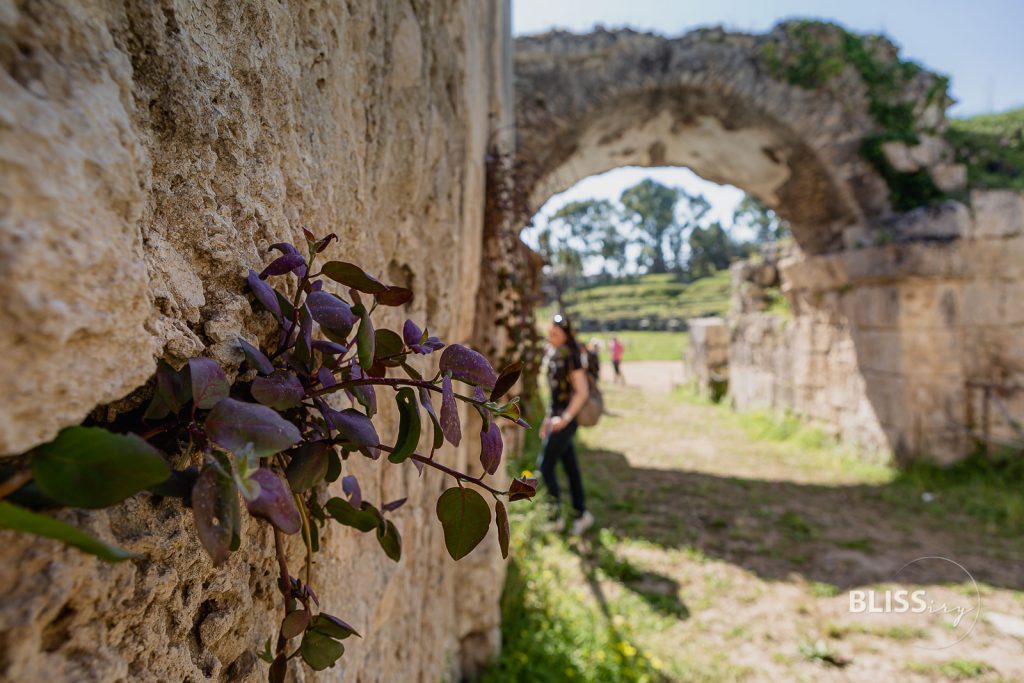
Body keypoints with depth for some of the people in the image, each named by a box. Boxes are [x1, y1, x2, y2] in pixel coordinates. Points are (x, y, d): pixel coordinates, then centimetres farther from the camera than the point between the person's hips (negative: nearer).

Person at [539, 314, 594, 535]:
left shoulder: (571, 357, -16)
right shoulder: (554, 355, 10)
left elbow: (582, 392, -20)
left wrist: (565, 418, -20)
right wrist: (549, 417, 17)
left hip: (566, 419, -8)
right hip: (557, 416, 8)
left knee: (546, 466, -4)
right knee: (570, 466, 13)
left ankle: (555, 515, 9)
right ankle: (581, 513, 24)